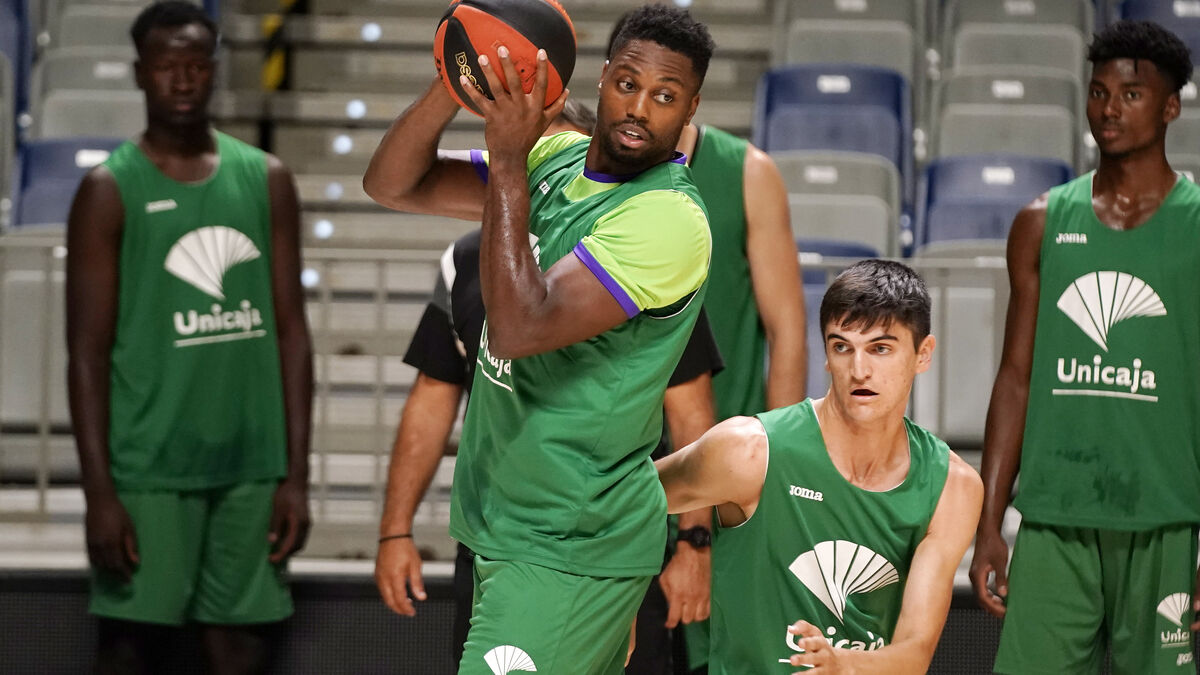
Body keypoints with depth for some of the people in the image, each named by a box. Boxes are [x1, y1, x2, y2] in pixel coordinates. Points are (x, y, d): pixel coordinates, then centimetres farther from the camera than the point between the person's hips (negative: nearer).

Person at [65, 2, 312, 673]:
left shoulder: (266, 181, 9)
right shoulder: (110, 191, -2)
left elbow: (291, 331, 10)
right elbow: (88, 350, -4)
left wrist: (297, 475, 4)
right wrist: (99, 491, -11)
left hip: (250, 467, 3)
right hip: (148, 470, -3)